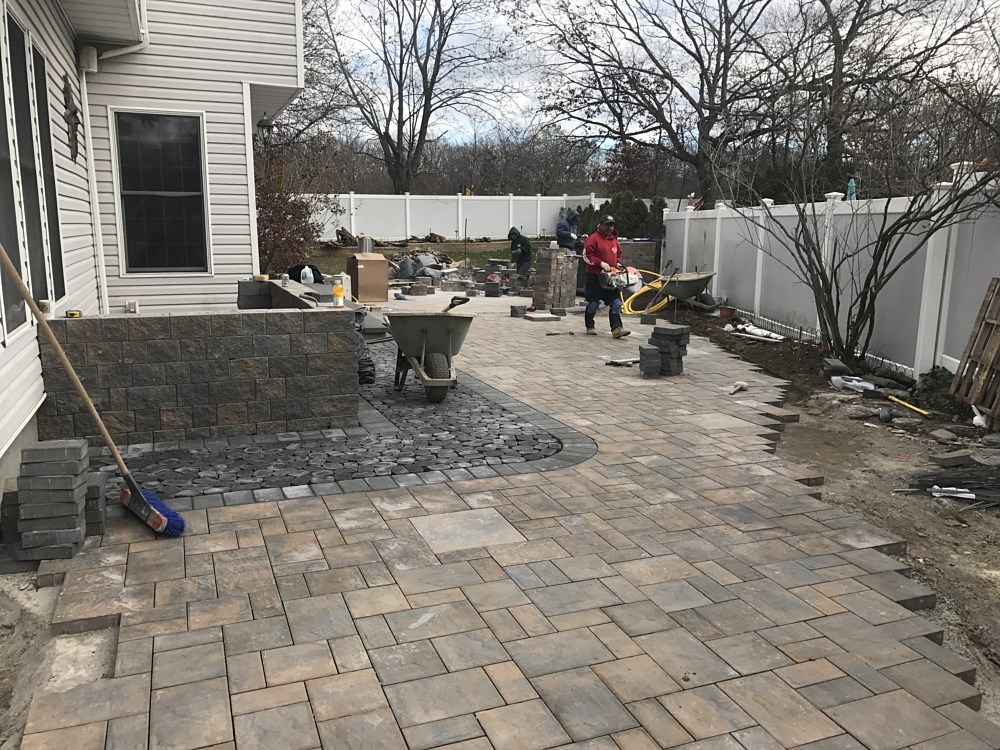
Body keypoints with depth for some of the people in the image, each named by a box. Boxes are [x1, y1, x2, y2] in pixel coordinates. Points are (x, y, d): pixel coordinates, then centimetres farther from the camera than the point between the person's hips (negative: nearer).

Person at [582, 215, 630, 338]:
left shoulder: (614, 240, 13)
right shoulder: (593, 239, -7)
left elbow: (618, 255, 27)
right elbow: (587, 256, -14)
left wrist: (618, 263, 7)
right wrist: (601, 263, -19)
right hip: (595, 277, -6)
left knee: (616, 303, -5)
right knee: (593, 304, 4)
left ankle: (616, 329, -9)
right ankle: (590, 327, 22)